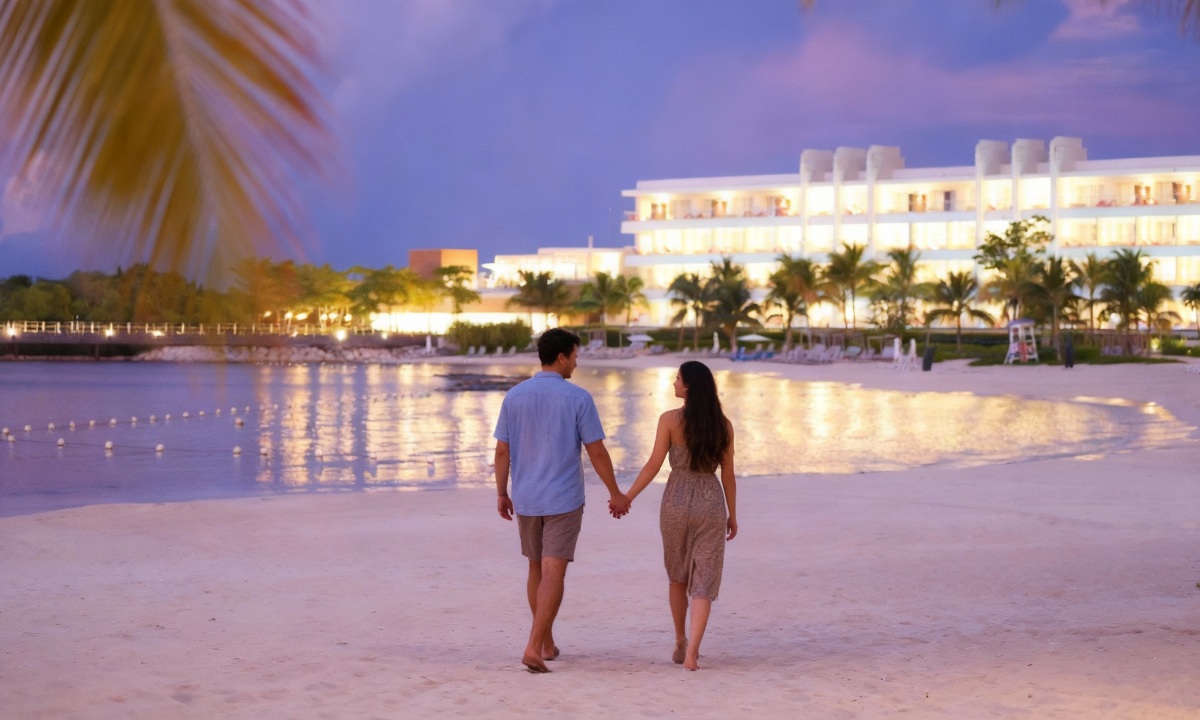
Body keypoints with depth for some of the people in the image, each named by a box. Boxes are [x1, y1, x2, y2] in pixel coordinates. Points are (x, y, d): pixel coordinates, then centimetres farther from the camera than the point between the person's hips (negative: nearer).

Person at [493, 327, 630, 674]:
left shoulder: (514, 396, 0)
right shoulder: (578, 398, -10)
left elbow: (502, 450, 2)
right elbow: (597, 452, -8)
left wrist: (502, 494, 13)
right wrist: (615, 494, 3)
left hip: (526, 500, 4)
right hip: (564, 501, -4)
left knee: (537, 569, 19)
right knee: (553, 575, -5)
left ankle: (547, 642, 29)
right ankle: (533, 647, -17)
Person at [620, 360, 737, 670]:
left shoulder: (670, 419, -8)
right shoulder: (723, 424, 0)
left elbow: (654, 464, -11)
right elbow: (728, 473, 3)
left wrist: (627, 498, -4)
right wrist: (733, 515, 11)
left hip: (676, 501, -1)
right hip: (711, 504, 1)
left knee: (678, 575, 22)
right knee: (703, 583, 0)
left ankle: (680, 643, 31)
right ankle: (691, 652, -16)